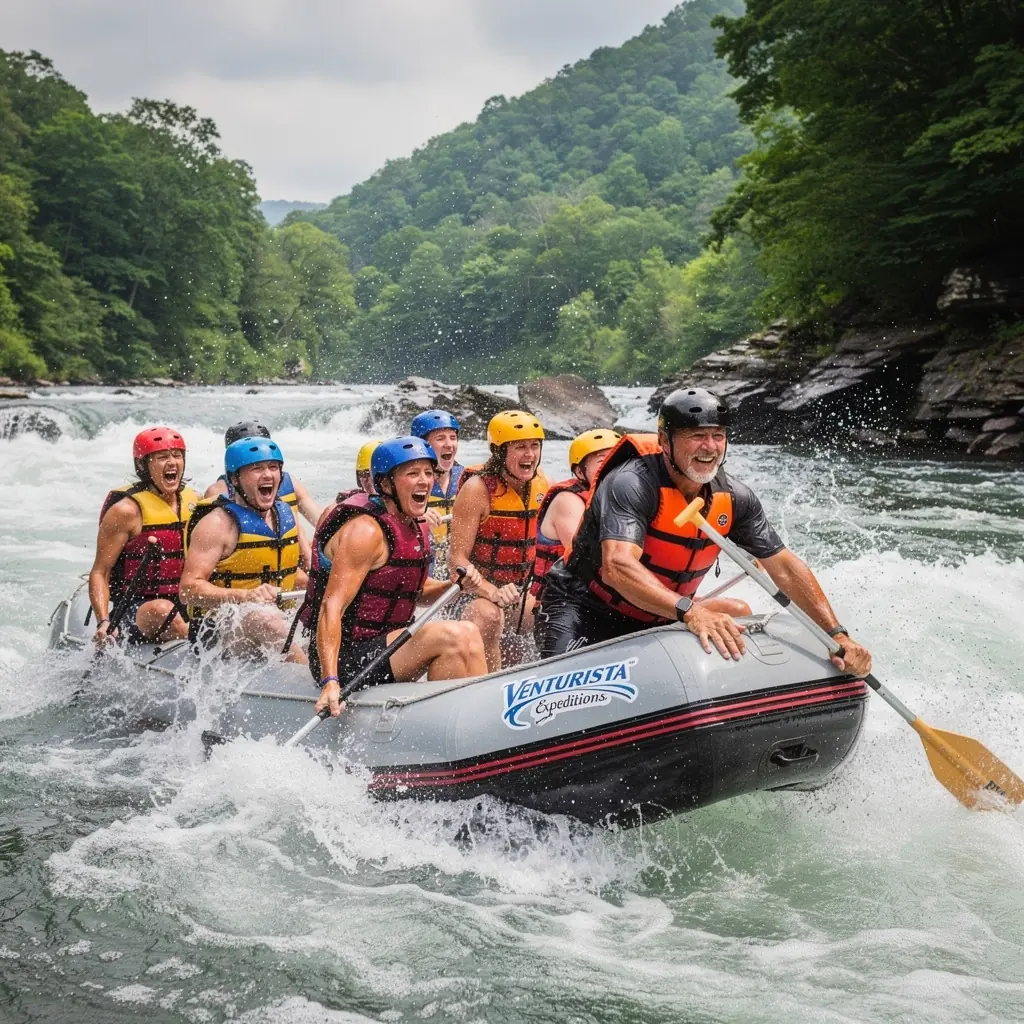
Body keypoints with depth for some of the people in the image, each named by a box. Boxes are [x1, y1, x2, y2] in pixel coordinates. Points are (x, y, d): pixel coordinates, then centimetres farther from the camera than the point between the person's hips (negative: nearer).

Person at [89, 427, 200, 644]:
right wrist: (103, 622, -21)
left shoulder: (195, 502, 11)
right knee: (161, 610, -38)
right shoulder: (126, 511, -5)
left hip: (187, 607, 5)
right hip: (136, 609, -5)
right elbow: (99, 573, -6)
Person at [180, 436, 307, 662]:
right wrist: (245, 596, -34)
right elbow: (189, 589, -20)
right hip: (218, 632, -9)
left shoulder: (285, 514, 11)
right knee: (265, 618, -36)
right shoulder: (218, 524, -12)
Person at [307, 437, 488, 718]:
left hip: (380, 646, 10)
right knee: (454, 635, -22)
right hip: (345, 658, -10)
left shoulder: (416, 527, 10)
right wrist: (330, 682, -36)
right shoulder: (365, 530, -18)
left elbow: (413, 590, 23)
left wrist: (457, 586, 2)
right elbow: (331, 607, -25)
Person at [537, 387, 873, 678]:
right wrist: (690, 610, -56)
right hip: (585, 609, -7)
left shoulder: (733, 498, -7)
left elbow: (785, 568, -4)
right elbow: (617, 567, -42)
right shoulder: (629, 484, -27)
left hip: (658, 622, 7)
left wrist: (837, 635, -14)